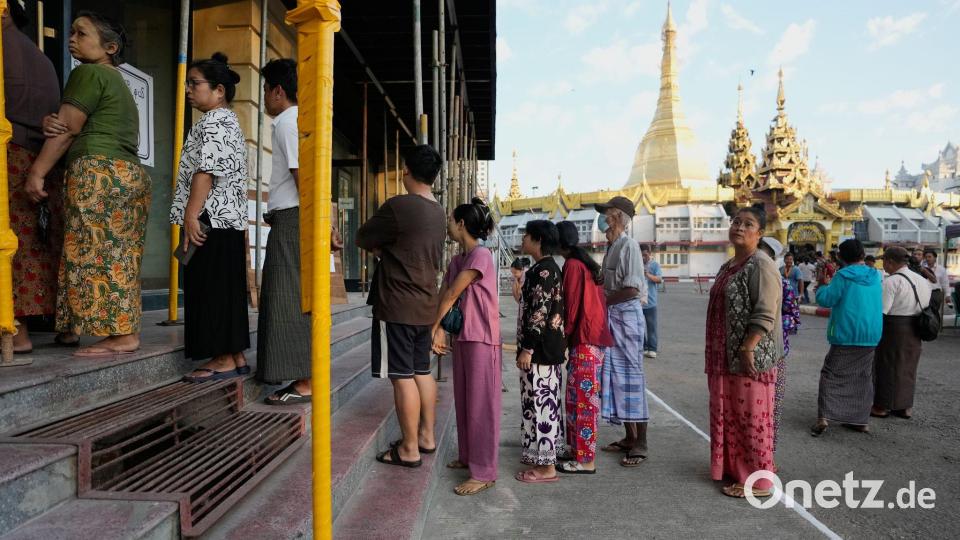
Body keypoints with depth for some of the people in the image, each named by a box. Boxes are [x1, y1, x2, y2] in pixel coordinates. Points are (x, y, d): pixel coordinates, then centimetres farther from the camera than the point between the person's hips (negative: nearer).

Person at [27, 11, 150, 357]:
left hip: (99, 172, -9)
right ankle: (127, 331, 6)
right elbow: (76, 128, 21)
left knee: (97, 254, -9)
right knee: (119, 257, 6)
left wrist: (36, 172, -3)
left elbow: (68, 129, -7)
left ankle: (121, 336, -10)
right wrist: (51, 123, 0)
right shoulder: (119, 83, 26)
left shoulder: (89, 72, -2)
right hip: (129, 174, 9)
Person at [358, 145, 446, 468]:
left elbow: (362, 240, -4)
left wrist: (378, 248, 14)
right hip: (426, 304, 8)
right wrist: (385, 249, 11)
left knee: (402, 376, -1)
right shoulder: (438, 213, 9)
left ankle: (409, 450, 6)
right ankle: (427, 437, 25)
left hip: (397, 305, -8)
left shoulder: (398, 206, -16)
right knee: (422, 371, 15)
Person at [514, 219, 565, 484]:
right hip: (546, 348, 10)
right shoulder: (548, 268, 15)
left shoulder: (543, 270, -16)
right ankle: (543, 456, 27)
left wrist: (527, 349, -20)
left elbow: (539, 313, -21)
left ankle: (546, 467, 4)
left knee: (540, 402, -4)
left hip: (540, 349, -10)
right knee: (545, 402, 16)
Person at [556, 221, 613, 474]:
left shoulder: (572, 265, -10)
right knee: (585, 397, 15)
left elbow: (572, 305, -14)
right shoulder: (588, 263, 16)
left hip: (583, 340, -9)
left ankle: (584, 460, 1)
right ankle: (580, 450, 24)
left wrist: (565, 335, -4)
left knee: (581, 399, -4)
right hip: (596, 338, 9)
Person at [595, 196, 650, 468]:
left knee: (631, 375, -4)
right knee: (616, 375, 12)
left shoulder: (629, 246, -13)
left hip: (627, 315, -9)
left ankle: (640, 445, 5)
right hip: (612, 316, 9)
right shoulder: (611, 247, 14)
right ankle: (629, 437, 23)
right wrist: (603, 297, 2)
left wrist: (604, 300, -10)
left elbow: (632, 289, -20)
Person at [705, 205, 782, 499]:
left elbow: (765, 316, -20)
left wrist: (747, 349, -21)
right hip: (726, 356, 9)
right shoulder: (728, 266, 14)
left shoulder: (761, 265, -13)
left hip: (749, 357, -9)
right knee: (729, 413, 16)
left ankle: (757, 480, 12)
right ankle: (734, 466, 30)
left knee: (751, 416, 0)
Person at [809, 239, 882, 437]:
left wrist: (822, 286, 7)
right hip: (871, 336, 5)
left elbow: (826, 299, -13)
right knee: (863, 378, 14)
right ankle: (861, 420, 18)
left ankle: (824, 417, -11)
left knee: (831, 375, -1)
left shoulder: (843, 276, -12)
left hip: (846, 335, -5)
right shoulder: (875, 276, 6)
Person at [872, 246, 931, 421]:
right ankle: (905, 406, 25)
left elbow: (881, 310, -22)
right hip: (914, 330, 8)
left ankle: (882, 406, 12)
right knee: (908, 366, 17)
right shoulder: (922, 280, 9)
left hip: (893, 328, -8)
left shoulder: (891, 281, -18)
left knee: (887, 366, 3)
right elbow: (925, 307, 12)